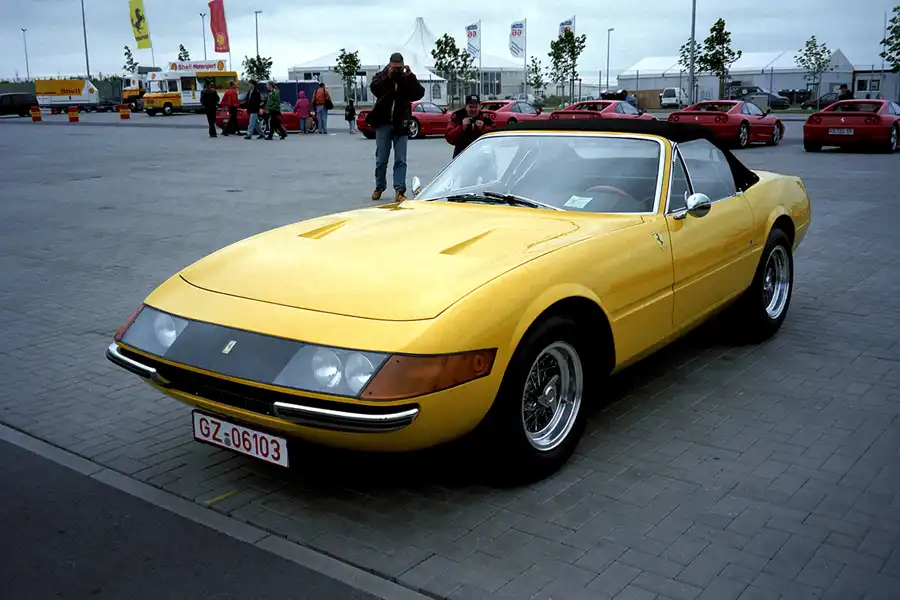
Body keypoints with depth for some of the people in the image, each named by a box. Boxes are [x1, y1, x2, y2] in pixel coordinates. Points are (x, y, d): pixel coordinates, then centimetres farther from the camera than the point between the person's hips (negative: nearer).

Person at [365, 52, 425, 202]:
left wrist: (410, 76, -15)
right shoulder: (381, 76, 5)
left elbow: (420, 93, -8)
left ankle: (399, 191, -8)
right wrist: (387, 76, -22)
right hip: (383, 123, 0)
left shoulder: (407, 78, 7)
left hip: (401, 125, 0)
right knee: (381, 159, 5)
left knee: (401, 160, -5)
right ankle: (379, 187, 20)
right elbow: (374, 88, -15)